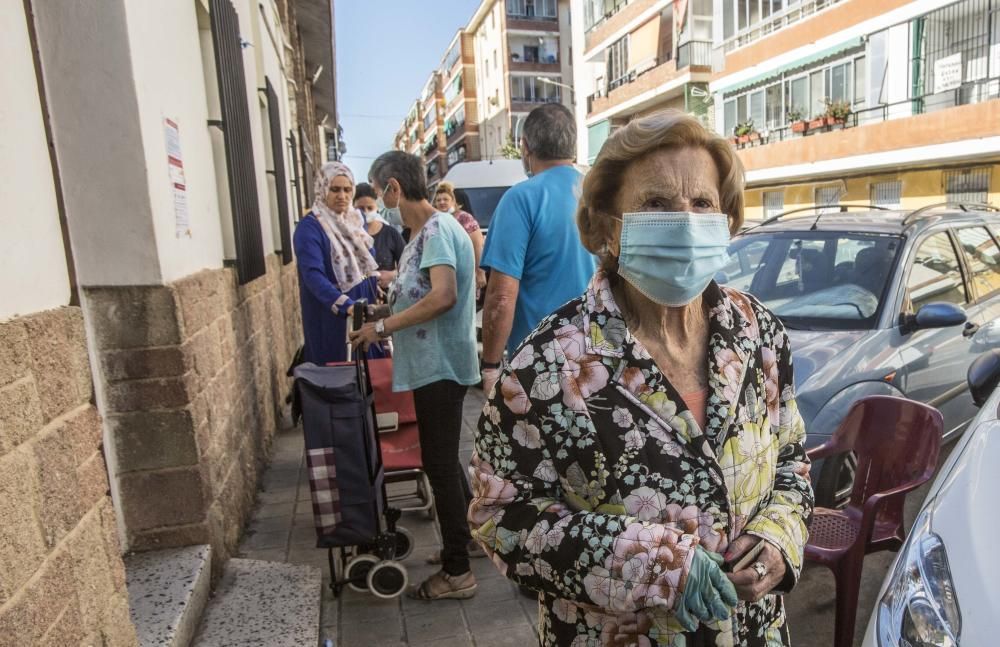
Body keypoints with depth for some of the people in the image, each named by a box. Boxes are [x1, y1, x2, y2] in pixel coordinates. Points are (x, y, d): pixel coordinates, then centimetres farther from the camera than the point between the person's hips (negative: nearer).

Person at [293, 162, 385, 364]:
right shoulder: (309, 227, -14)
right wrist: (346, 305, -39)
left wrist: (377, 292, 5)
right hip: (331, 314, -6)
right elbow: (314, 275, -26)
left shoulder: (356, 219, 8)